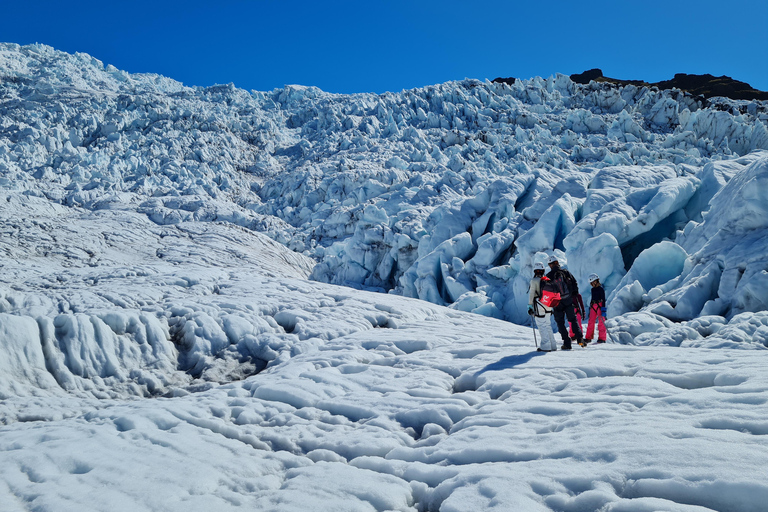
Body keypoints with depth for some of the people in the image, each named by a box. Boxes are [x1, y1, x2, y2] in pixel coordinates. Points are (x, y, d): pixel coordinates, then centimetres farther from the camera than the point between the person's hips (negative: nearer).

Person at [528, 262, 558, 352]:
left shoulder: (534, 281, -8)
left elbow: (531, 294, -10)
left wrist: (530, 306, -4)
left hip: (539, 306, -6)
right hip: (548, 307, 6)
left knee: (542, 326, -3)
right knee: (548, 325, 14)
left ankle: (546, 346, -5)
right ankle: (553, 345, 15)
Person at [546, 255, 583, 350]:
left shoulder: (549, 276, -5)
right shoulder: (565, 272, 0)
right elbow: (575, 283, 2)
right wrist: (575, 294, 14)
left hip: (557, 303, -1)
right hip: (568, 302, 2)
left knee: (560, 323, 8)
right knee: (573, 320, 13)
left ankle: (567, 343, 2)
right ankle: (579, 338, -4)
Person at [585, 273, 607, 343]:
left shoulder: (601, 289, -5)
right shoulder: (593, 289, 16)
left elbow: (603, 299, -8)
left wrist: (603, 309, -14)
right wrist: (590, 308, 22)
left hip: (599, 305, -6)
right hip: (593, 306, 7)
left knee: (601, 322, -5)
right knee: (591, 321, 4)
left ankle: (602, 338, -3)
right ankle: (588, 337, 6)